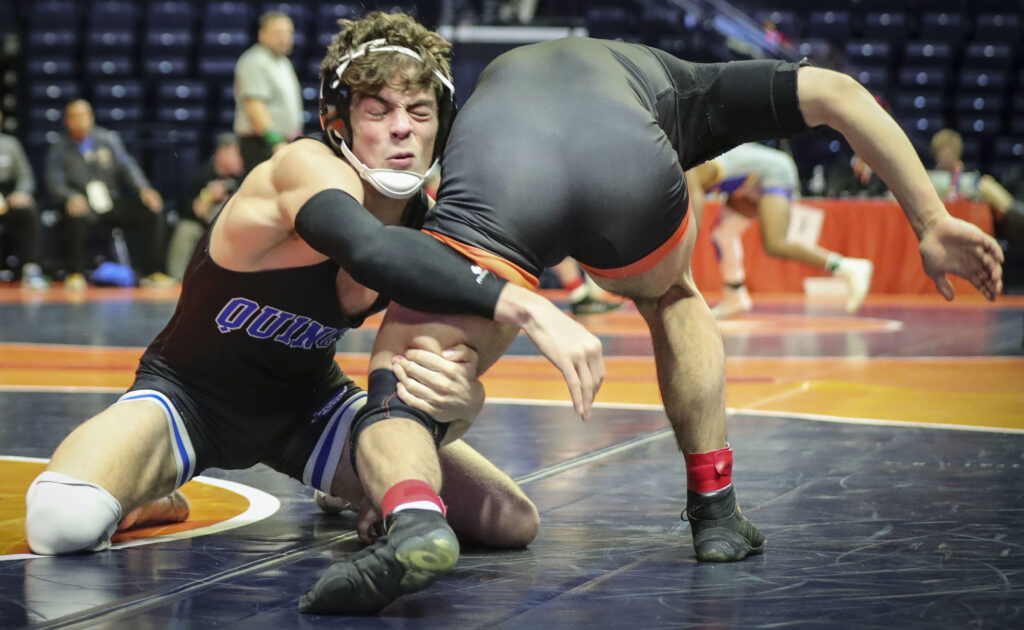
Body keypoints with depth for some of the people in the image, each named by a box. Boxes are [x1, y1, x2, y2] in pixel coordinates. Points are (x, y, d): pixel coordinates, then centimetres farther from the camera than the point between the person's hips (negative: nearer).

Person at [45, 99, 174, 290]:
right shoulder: (60, 148, 5)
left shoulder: (108, 139, 11)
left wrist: (144, 189, -14)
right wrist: (72, 197, -26)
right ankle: (75, 274, -22)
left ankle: (152, 272, -12)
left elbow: (127, 167, 6)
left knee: (152, 210, -20)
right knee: (76, 215, -39)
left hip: (113, 203, 3)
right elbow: (55, 183, -3)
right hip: (83, 203, -3)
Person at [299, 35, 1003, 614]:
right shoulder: (678, 83, 42)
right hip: (632, 173, 1)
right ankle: (717, 512, 33)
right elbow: (837, 94, 30)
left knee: (396, 400, 5)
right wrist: (932, 224, 28)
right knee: (672, 297, 36)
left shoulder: (495, 77, 47)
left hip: (491, 192, -1)